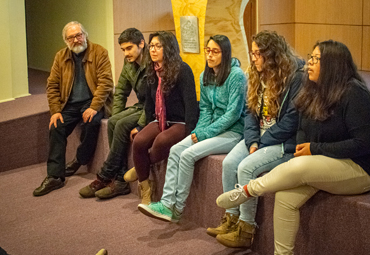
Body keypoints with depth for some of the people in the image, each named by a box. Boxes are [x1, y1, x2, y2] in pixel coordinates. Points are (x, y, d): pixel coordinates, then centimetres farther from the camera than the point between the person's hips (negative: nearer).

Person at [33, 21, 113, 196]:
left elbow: (105, 82, -14)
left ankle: (80, 160, -8)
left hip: (92, 102, -4)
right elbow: (52, 85, 7)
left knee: (91, 122, -33)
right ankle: (54, 177, -13)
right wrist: (55, 111, -6)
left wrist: (94, 107, -24)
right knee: (56, 127, -17)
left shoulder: (99, 53, -5)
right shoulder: (61, 57, 8)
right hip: (70, 104, 4)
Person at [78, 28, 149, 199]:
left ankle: (105, 177, -11)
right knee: (113, 122, -14)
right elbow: (120, 92, 15)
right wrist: (116, 117, 3)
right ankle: (120, 181, -13)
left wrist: (140, 125, -27)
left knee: (123, 125, -24)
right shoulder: (129, 63, 6)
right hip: (141, 106, 8)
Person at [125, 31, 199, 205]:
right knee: (139, 141, -23)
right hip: (159, 120, 6)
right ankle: (145, 188, -8)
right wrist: (148, 124, 15)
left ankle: (141, 169, -5)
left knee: (161, 141, -36)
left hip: (180, 122, -6)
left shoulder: (182, 70, -12)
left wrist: (189, 132, -21)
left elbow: (190, 102, -15)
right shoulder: (152, 71, 10)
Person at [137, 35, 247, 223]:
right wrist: (199, 131, -4)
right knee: (176, 150, -13)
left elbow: (233, 113, -17)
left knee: (188, 155, -22)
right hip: (213, 129, 8)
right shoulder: (205, 76, 12)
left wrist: (205, 133, -16)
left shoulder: (236, 75, -13)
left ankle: (177, 208, -10)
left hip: (233, 132, -8)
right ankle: (167, 203, -16)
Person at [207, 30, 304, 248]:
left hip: (285, 142, -8)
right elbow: (251, 112, 9)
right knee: (229, 163, -12)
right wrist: (252, 141, -8)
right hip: (260, 138, 8)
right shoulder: (259, 76, 9)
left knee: (246, 167, -24)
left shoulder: (296, 77, -17)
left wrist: (261, 143, -15)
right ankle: (231, 219, -1)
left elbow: (290, 122, -20)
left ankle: (246, 230, -12)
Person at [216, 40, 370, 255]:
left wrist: (316, 149, -17)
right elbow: (303, 130, 19)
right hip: (321, 165, 7)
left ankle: (247, 191, -11)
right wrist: (302, 147, -4)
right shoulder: (314, 92, 9)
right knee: (285, 196, -20)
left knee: (300, 166, -31)